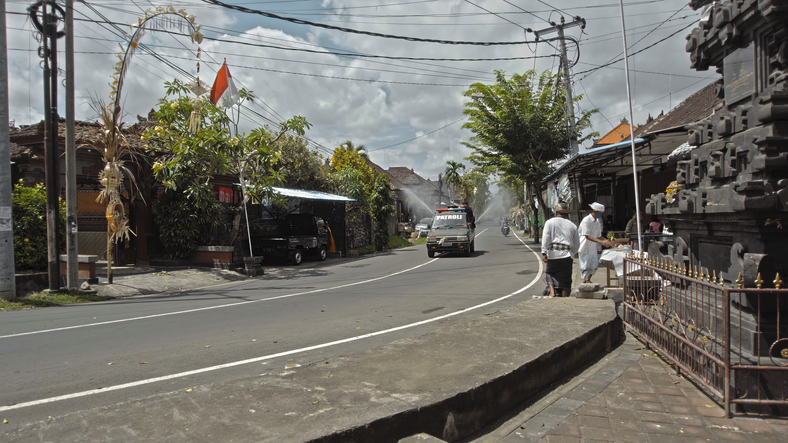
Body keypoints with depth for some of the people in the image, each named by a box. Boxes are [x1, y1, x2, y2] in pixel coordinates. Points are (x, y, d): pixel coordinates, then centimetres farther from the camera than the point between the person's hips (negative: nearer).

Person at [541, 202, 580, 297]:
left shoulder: (550, 222, 5)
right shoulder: (572, 225, 14)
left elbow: (545, 238, -7)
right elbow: (577, 244, 17)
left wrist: (544, 253, -10)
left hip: (553, 254, -1)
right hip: (567, 256, 2)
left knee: (550, 274, 18)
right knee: (565, 280, 6)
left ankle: (552, 292, -2)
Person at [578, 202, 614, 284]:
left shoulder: (597, 221, 7)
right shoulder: (586, 220, -19)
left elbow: (599, 236, 15)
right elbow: (587, 236, -25)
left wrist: (607, 241, -2)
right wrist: (601, 242, -31)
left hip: (592, 247, 8)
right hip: (584, 247, -8)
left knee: (594, 265, 11)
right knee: (585, 266, -6)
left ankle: (588, 280, 32)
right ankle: (585, 282, 7)